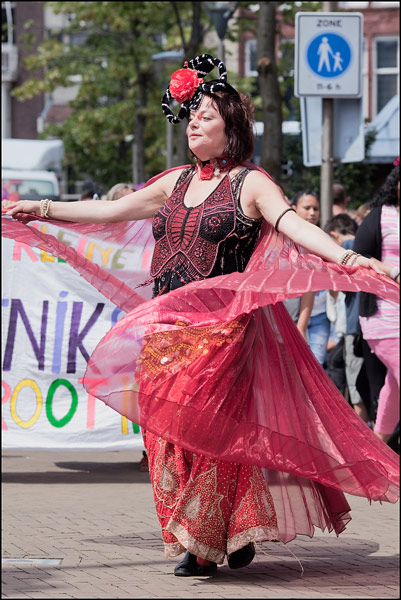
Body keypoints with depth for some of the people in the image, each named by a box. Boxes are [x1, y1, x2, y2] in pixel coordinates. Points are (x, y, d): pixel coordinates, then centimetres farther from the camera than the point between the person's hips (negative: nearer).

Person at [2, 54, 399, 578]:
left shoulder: (250, 183, -1)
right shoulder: (176, 183, 17)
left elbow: (293, 225, -14)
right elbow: (111, 211, 22)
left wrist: (346, 258, -30)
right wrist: (43, 209, 22)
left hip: (222, 324, -6)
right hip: (166, 326, 6)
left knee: (209, 427, -10)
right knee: (168, 430, 1)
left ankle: (210, 541, 2)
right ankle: (195, 542, 8)